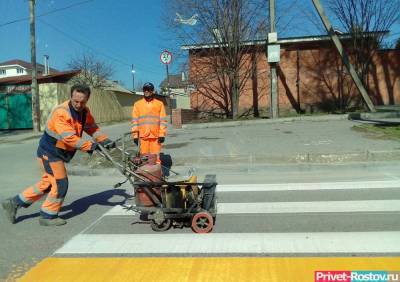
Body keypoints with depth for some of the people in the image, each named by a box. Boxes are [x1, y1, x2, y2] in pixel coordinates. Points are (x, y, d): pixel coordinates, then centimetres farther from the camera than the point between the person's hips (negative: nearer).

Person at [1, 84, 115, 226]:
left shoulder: (84, 112, 0)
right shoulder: (61, 112, -27)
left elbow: (93, 128, 3)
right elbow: (69, 137, -35)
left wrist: (105, 140, -11)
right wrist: (90, 146, -39)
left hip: (58, 153, 9)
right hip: (49, 153, -9)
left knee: (48, 183, 18)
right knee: (60, 184, -4)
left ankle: (15, 203, 31)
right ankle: (48, 216, 14)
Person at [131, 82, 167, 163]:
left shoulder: (159, 104, 6)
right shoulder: (137, 104, 8)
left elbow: (163, 120, 3)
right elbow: (135, 121, 6)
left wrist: (162, 134, -5)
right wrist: (135, 135, 0)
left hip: (156, 135, -1)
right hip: (143, 136, 1)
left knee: (156, 157, 2)